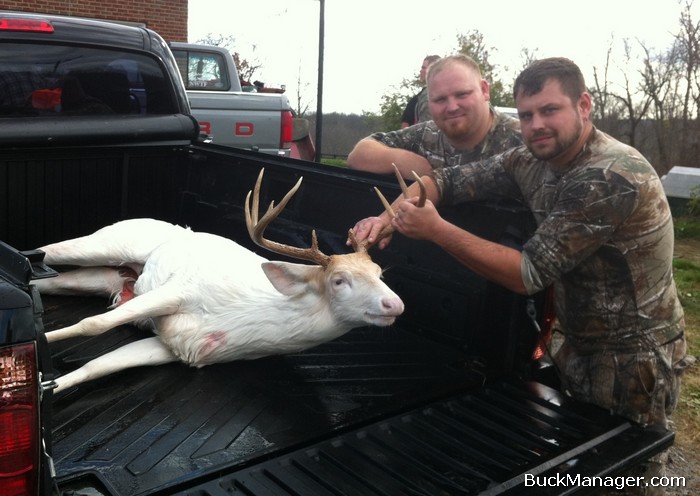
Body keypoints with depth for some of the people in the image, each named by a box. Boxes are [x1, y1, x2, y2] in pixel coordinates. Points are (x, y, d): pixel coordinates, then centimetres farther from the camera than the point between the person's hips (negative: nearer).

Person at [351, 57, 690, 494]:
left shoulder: (613, 177, -28)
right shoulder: (534, 162, -4)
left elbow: (530, 273, -30)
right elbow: (450, 179, 1)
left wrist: (435, 229, -30)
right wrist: (391, 215, -17)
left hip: (634, 360, -7)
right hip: (579, 347, 7)